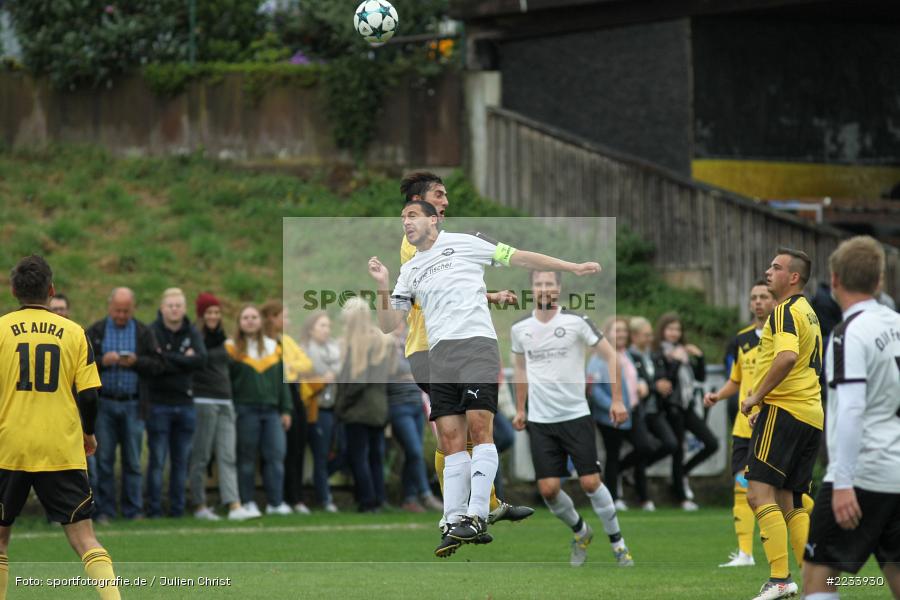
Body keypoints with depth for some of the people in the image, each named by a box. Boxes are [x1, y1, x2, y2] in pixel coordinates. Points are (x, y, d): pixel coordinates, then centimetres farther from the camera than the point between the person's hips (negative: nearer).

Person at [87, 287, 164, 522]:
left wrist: (136, 362, -14)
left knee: (133, 461, 1)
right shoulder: (95, 332, 7)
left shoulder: (144, 333, 9)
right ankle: (104, 510, 4)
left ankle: (134, 510, 5)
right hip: (103, 404, 0)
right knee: (104, 460, 0)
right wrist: (102, 361, -16)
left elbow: (158, 365, 1)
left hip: (133, 405, 0)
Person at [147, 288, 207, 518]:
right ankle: (154, 511, 2)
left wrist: (169, 358, -12)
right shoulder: (152, 332, -5)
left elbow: (201, 359, -8)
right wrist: (184, 360, -11)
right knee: (157, 461, -3)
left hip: (185, 403, 4)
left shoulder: (192, 333, 8)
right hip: (159, 403, -4)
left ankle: (177, 510, 13)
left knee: (181, 461, 7)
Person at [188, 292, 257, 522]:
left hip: (225, 402, 7)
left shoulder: (219, 338, 16)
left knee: (228, 457, -1)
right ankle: (199, 506, 6)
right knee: (200, 457, -1)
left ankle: (234, 506, -7)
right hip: (203, 402, -7)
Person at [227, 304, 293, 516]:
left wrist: (286, 410, 10)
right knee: (246, 459, -1)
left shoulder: (274, 348, 15)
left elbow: (282, 381, 16)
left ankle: (275, 502, 0)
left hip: (271, 410, 3)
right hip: (245, 410, -3)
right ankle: (247, 503, 4)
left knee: (276, 456, -4)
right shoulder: (232, 349, 3)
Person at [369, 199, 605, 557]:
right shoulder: (409, 271, 22)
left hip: (476, 342, -5)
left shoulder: (463, 243, 9)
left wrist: (573, 268, 6)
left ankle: (477, 515, -21)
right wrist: (382, 287, 1)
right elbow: (388, 324, 18)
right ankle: (454, 522, -8)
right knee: (451, 439, -4)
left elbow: (519, 258, 10)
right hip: (439, 354, 5)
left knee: (479, 428, -16)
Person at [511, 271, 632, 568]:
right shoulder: (520, 328, 3)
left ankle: (617, 542, 10)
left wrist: (617, 399, -9)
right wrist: (520, 409, 18)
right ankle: (580, 532, 23)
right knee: (548, 489, -4)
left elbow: (610, 355, -5)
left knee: (590, 482, -7)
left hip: (576, 415, -3)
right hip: (540, 421, 3)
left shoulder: (575, 321, -9)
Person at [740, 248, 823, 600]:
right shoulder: (808, 312, 22)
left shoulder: (785, 311, -9)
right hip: (811, 414, 10)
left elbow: (787, 357, -27)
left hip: (784, 411, -10)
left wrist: (756, 397, -18)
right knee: (790, 501, 12)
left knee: (760, 493, -13)